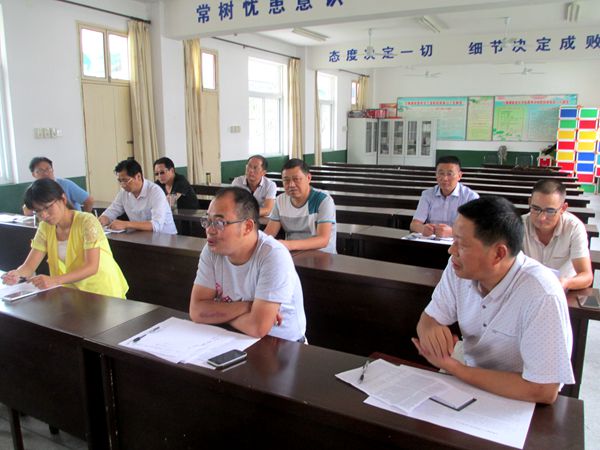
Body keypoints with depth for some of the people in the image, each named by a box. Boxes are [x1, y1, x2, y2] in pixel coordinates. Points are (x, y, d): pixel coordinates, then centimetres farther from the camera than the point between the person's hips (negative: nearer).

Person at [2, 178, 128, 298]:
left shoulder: (87, 222, -17)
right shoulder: (45, 228, 3)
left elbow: (92, 267, -23)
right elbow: (29, 266, -2)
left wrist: (55, 280, -36)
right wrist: (17, 274, -25)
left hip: (103, 292, -5)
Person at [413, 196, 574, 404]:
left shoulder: (541, 296, -27)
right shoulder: (459, 267, -10)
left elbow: (543, 391, -25)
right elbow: (429, 317, 2)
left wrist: (455, 369, -22)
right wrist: (430, 329, -22)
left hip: (518, 398, -5)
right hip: (470, 380, 6)